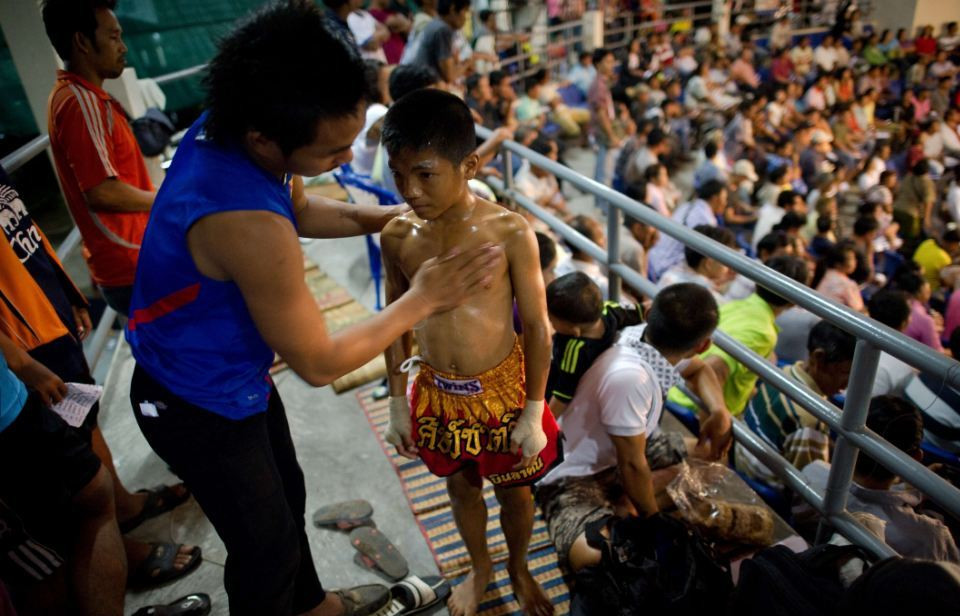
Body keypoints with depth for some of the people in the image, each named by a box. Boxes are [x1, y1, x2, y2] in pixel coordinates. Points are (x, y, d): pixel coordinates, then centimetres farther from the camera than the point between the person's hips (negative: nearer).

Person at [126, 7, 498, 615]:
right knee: (265, 544, 14)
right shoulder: (249, 226, -40)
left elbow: (300, 209, 6)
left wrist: (390, 216, -6)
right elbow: (320, 363, -27)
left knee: (286, 493, 28)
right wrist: (422, 300, -19)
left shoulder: (222, 126, -14)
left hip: (236, 374, 9)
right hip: (201, 408, -9)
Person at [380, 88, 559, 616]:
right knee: (460, 487, 24)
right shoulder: (397, 235, -10)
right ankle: (480, 568, 53)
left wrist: (534, 412, -9)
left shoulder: (510, 232, -21)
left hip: (502, 391, -3)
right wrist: (397, 402, 6)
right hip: (436, 393, 3)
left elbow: (536, 326, -12)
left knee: (514, 491, 19)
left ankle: (519, 570, 51)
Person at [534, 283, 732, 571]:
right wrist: (653, 518, -8)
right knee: (595, 558, -35)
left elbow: (698, 370, 13)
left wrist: (720, 412, -5)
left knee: (715, 448, 10)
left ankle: (623, 503, 1)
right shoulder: (629, 377, -37)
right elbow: (632, 464, -25)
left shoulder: (653, 342, -12)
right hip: (576, 476, -9)